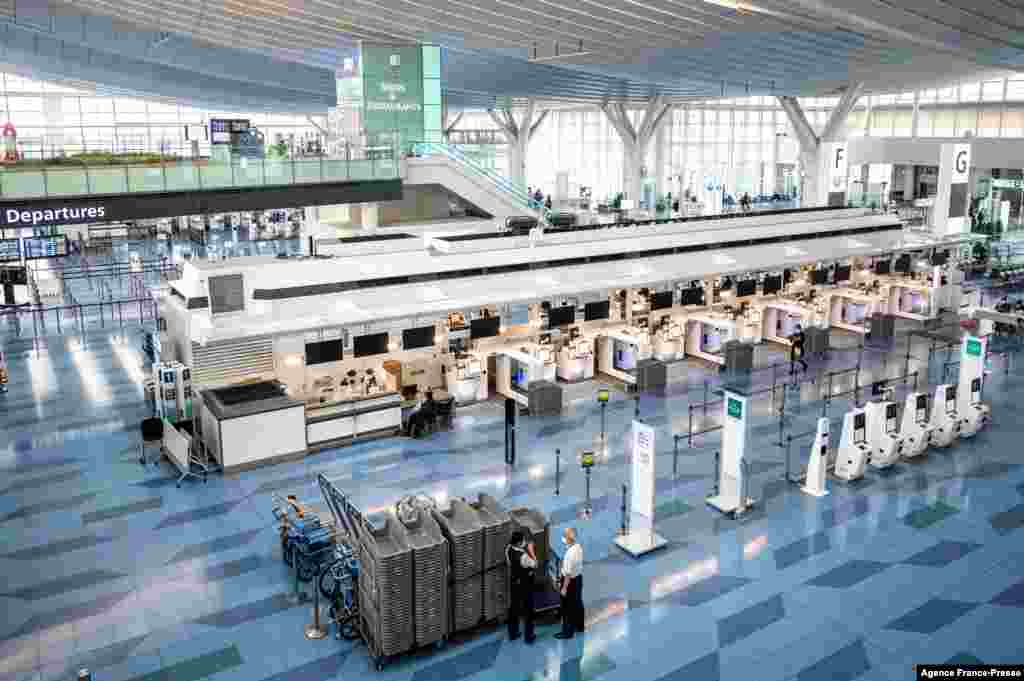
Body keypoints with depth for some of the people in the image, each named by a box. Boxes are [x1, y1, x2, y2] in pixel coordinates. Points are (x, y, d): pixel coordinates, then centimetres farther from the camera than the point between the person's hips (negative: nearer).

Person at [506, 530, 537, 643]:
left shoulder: (508, 549, -13)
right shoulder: (524, 556, -33)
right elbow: (534, 564, -16)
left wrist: (525, 549, 1)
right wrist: (531, 551, -13)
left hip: (514, 583, 6)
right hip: (525, 585, -6)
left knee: (513, 607, 19)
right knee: (528, 609, 12)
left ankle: (513, 633, 33)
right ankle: (528, 636, 24)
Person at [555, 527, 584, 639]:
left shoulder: (571, 552, -30)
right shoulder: (579, 547, -3)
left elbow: (568, 573, -26)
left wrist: (564, 587, -20)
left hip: (571, 580, -9)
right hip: (578, 577, 9)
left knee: (568, 607, 7)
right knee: (577, 603, 24)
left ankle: (567, 632, 20)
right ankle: (580, 626, 40)